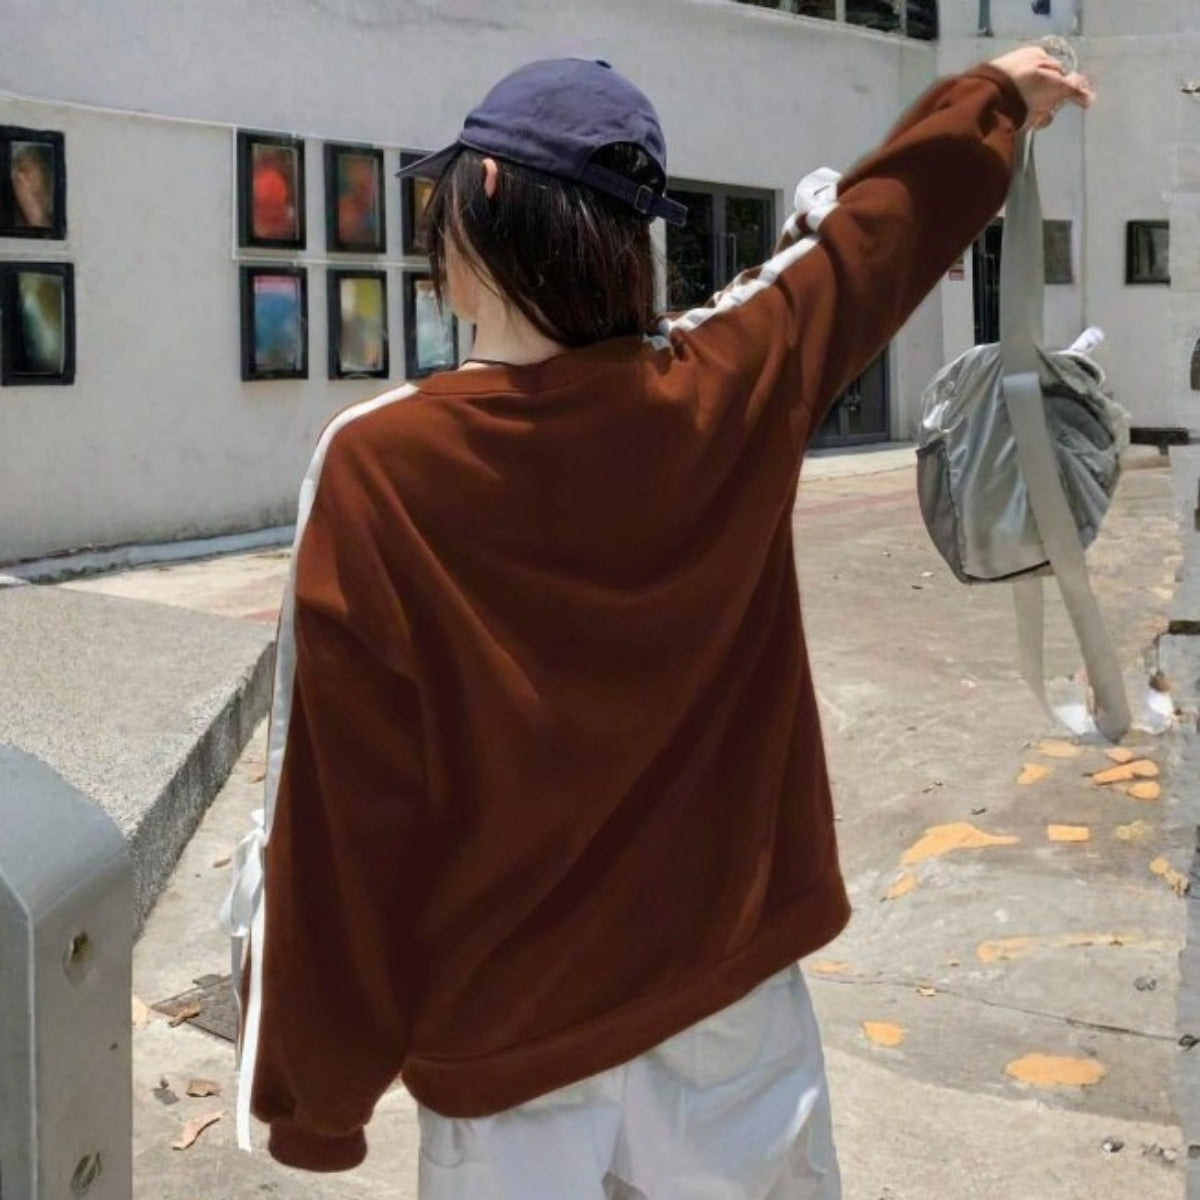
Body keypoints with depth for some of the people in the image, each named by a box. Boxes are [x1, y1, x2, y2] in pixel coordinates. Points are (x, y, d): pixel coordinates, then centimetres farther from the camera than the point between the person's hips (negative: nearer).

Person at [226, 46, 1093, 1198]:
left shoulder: (375, 467, -20)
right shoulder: (726, 390, -10)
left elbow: (339, 809, -16)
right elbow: (885, 221, 9)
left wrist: (318, 1089, -4)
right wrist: (997, 93, 29)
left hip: (504, 1025, -2)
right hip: (724, 981, 3)